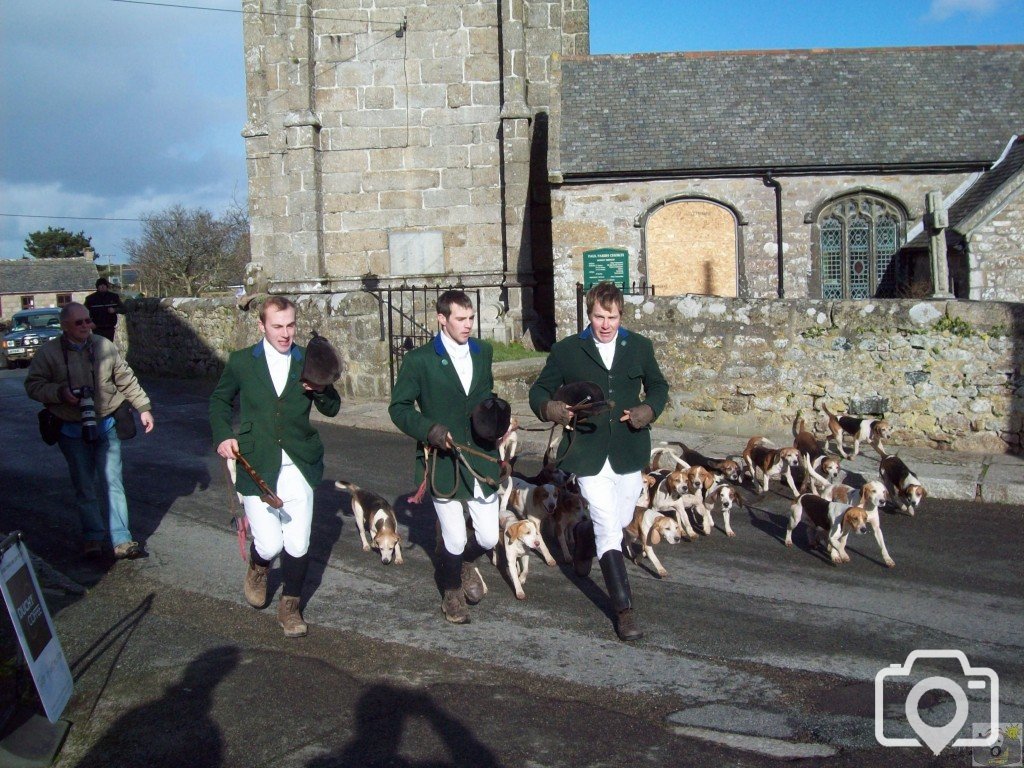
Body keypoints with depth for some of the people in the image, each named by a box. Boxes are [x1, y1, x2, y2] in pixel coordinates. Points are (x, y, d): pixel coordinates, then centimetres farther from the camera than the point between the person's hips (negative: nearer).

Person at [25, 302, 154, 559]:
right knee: (85, 487, 7)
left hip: (106, 425, 1)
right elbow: (33, 384, 0)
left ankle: (121, 540, 3)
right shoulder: (49, 352, -5)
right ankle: (93, 537, 19)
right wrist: (60, 393, -17)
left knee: (113, 483, 0)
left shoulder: (105, 346, -1)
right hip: (73, 431, -1)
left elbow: (126, 379, 6)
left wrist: (143, 407, 3)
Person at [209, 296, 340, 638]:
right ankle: (257, 568, 32)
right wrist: (223, 436, 1)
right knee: (269, 544, -5)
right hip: (257, 466, -1)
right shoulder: (241, 362, 2)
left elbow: (332, 409, 8)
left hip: (298, 468, 1)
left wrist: (322, 388, -14)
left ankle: (290, 606, 25)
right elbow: (219, 400, 17)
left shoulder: (308, 362, 4)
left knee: (298, 545, 1)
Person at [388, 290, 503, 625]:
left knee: (488, 537, 5)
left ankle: (465, 563, 41)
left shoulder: (483, 352, 8)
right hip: (443, 461, -4)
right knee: (454, 540, 3)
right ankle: (451, 592, 33)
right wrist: (428, 429, -19)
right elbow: (399, 407, -3)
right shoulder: (419, 359, -8)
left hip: (482, 458, 4)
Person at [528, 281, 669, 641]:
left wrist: (649, 409, -4)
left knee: (621, 520, 18)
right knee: (609, 530, -8)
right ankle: (624, 609, 0)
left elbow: (658, 385, 17)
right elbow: (539, 390, 4)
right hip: (590, 454, -4)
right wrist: (550, 408, -19)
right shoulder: (566, 351, -4)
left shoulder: (640, 347, 4)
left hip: (629, 452, 4)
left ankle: (583, 533, 52)